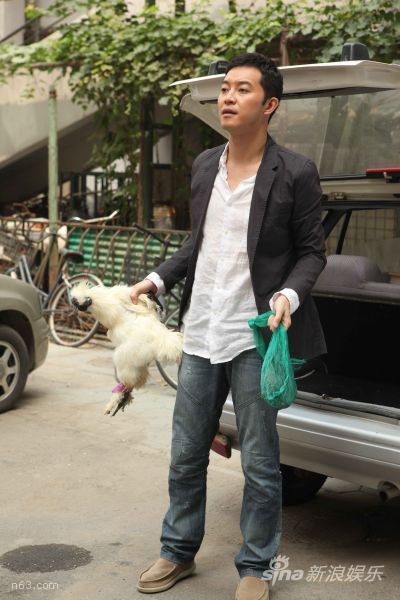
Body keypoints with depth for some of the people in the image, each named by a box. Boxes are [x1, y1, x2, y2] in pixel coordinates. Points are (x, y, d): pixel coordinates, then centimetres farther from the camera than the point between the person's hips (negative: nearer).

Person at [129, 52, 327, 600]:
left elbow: (311, 251, -2)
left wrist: (289, 295, -20)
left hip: (256, 338, -5)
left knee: (260, 464, 6)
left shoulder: (294, 173, -9)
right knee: (186, 456, 15)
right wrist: (158, 279, 6)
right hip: (201, 334, 5)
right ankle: (178, 552, 33)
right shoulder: (204, 165, 8)